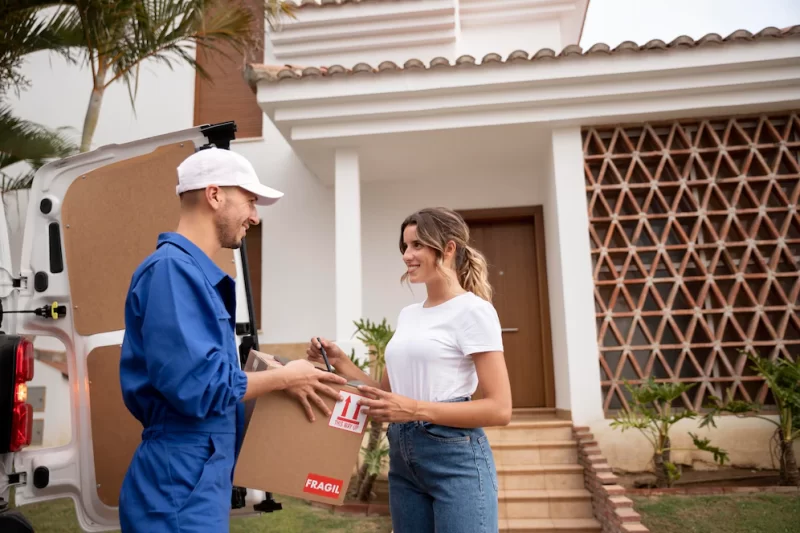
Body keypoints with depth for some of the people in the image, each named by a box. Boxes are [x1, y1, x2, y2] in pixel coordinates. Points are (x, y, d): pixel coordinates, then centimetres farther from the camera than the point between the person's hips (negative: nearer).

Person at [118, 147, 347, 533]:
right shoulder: (173, 268, -20)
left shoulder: (198, 272, 10)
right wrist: (283, 378, -13)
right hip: (181, 483, -10)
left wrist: (271, 373, 11)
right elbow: (198, 386, -27)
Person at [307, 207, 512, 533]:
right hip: (402, 458, 7)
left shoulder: (473, 310, -9)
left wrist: (416, 409, -22)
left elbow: (499, 409, -14)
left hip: (455, 458, -7)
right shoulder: (407, 315, 12)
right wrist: (339, 362, 2)